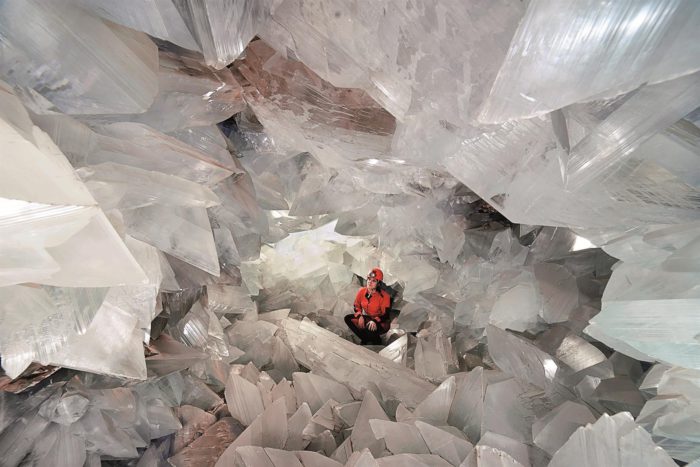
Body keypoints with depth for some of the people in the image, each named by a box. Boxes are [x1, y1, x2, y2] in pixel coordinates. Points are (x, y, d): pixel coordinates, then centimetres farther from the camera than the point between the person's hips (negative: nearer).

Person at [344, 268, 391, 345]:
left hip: (380, 322, -5)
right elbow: (356, 306, 6)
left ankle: (377, 341, 0)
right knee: (348, 318, -15)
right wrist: (360, 316, -13)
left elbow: (386, 315, -18)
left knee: (370, 328, -37)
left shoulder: (384, 296, -19)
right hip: (365, 318, 5)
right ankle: (365, 340, -6)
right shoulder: (362, 291, -6)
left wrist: (375, 321, -35)